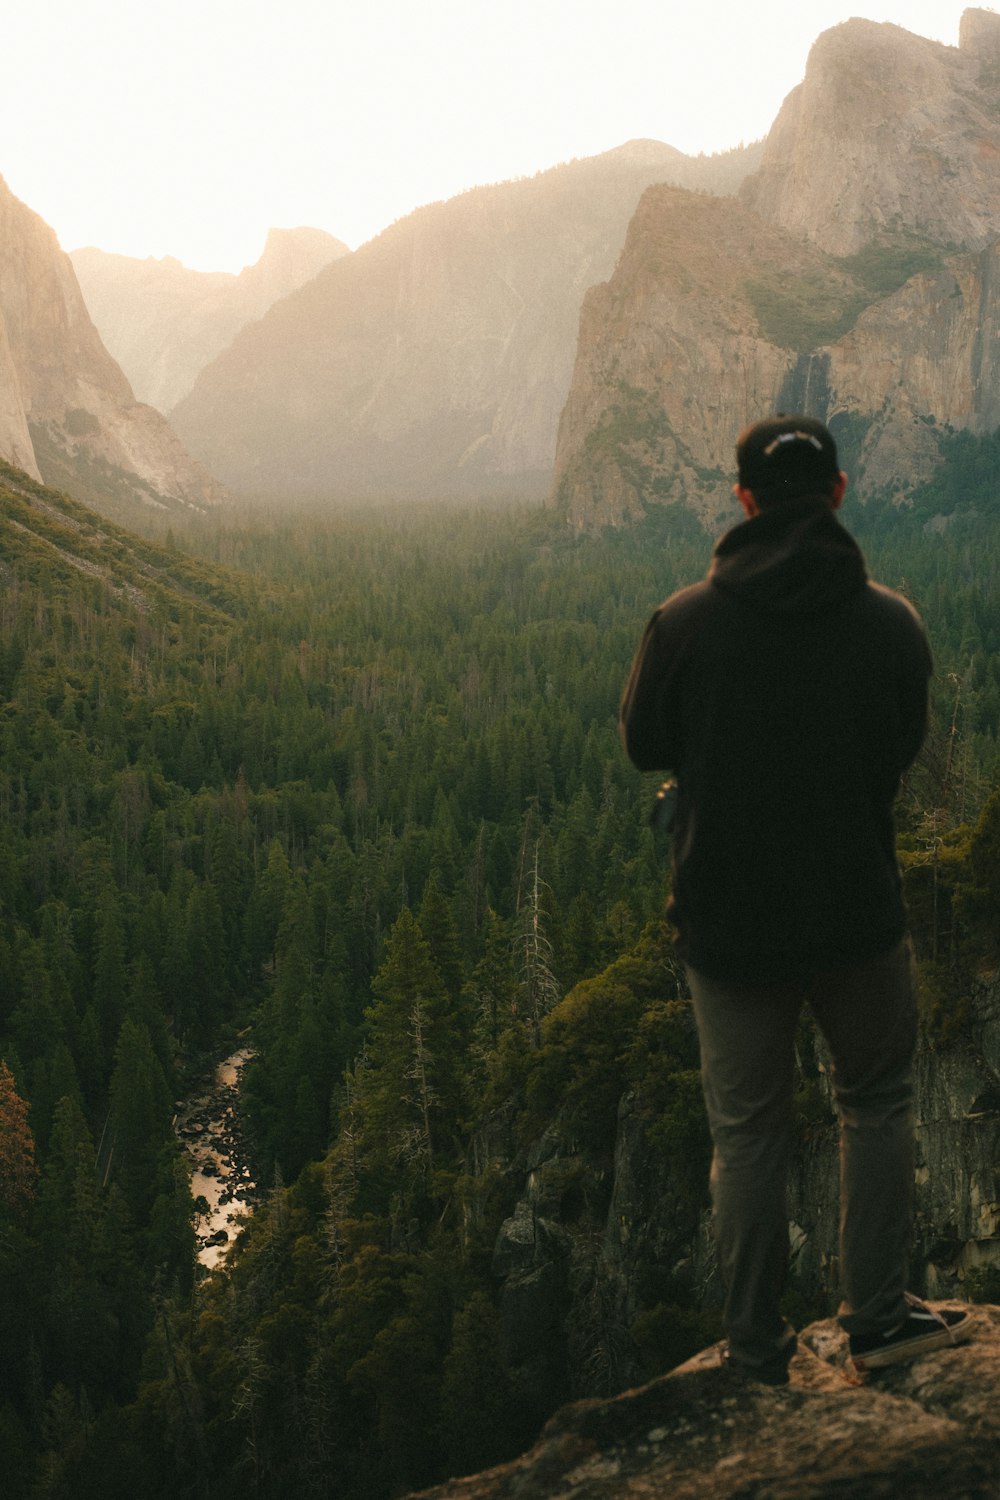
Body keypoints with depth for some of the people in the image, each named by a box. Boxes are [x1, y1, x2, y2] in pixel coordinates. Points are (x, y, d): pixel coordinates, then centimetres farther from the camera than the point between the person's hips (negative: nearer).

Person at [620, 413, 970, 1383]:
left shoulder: (683, 622, -11)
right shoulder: (890, 622, -9)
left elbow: (643, 745, 2)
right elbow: (905, 744, 6)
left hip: (725, 918, 0)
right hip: (857, 911, 0)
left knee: (746, 1130, 13)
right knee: (876, 1102, 20)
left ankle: (756, 1348, 20)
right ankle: (878, 1317, 22)